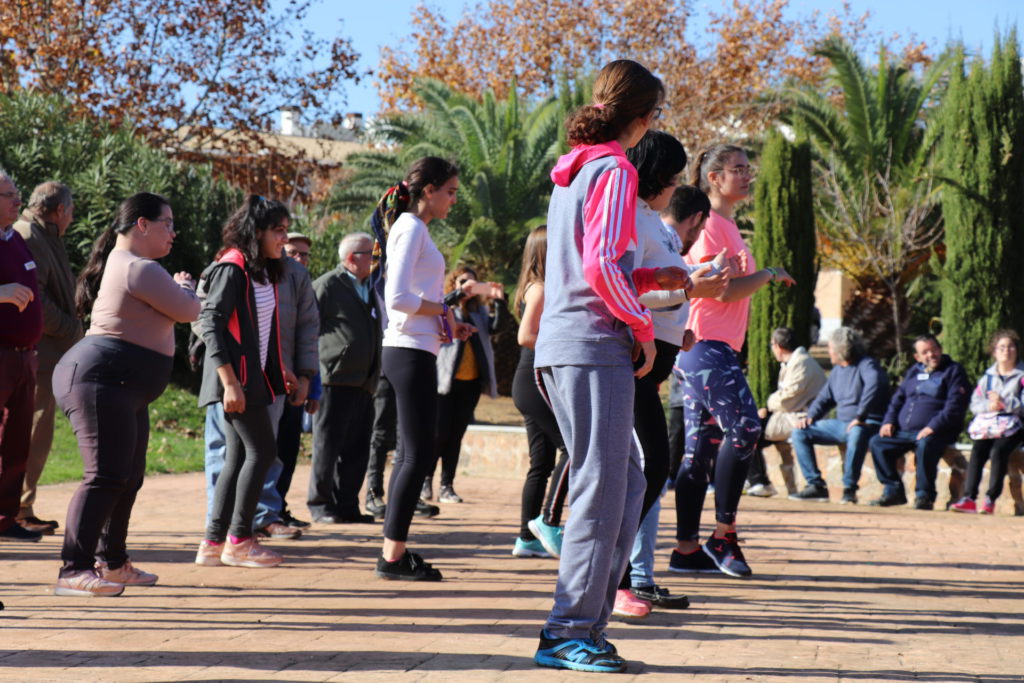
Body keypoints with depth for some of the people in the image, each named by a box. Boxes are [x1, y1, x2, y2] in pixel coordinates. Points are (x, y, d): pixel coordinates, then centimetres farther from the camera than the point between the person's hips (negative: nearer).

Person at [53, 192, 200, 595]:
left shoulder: (121, 264, 20)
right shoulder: (140, 269, -16)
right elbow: (188, 312, -6)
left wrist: (176, 289, 28)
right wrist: (186, 288, 14)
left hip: (123, 391, 12)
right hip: (100, 382, -12)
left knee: (128, 479, 17)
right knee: (105, 477, -18)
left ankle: (112, 562, 28)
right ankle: (74, 571, -22)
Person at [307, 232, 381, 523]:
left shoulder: (369, 288, 19)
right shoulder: (327, 285, -6)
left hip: (362, 383, 8)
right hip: (335, 379, -8)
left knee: (357, 449, 9)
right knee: (327, 445, -2)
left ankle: (347, 505, 15)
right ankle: (321, 505, 4)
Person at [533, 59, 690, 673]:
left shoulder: (574, 171, 19)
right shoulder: (614, 171, -10)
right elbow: (601, 268, -19)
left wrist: (651, 278, 22)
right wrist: (642, 326, -8)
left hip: (563, 346, 10)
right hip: (595, 346, -10)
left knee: (626, 483, 14)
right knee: (602, 489, -6)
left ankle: (590, 616, 14)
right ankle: (570, 633, -5)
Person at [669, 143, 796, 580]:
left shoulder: (727, 225, 20)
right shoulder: (709, 225, -10)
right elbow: (723, 290, -16)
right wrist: (768, 275, -6)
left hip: (717, 348, 10)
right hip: (706, 345, -10)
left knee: (702, 447, 7)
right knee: (745, 428, -14)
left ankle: (687, 549, 8)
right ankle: (723, 535, -8)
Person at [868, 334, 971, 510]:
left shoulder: (953, 371, 1)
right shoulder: (914, 372, 21)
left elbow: (954, 407, -10)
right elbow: (898, 398, 25)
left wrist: (932, 427, -21)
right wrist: (889, 421, 7)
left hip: (935, 433, -7)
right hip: (904, 432, 7)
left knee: (925, 445, -36)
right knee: (877, 442, -9)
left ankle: (924, 496, -24)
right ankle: (893, 490, -4)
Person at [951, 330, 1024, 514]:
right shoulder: (988, 376, 20)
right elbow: (974, 404, 13)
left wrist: (1004, 403, -16)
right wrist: (988, 405, -8)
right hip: (987, 424, 3)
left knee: (998, 450, -31)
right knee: (978, 450, -25)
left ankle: (990, 499, -31)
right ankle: (969, 498, -31)